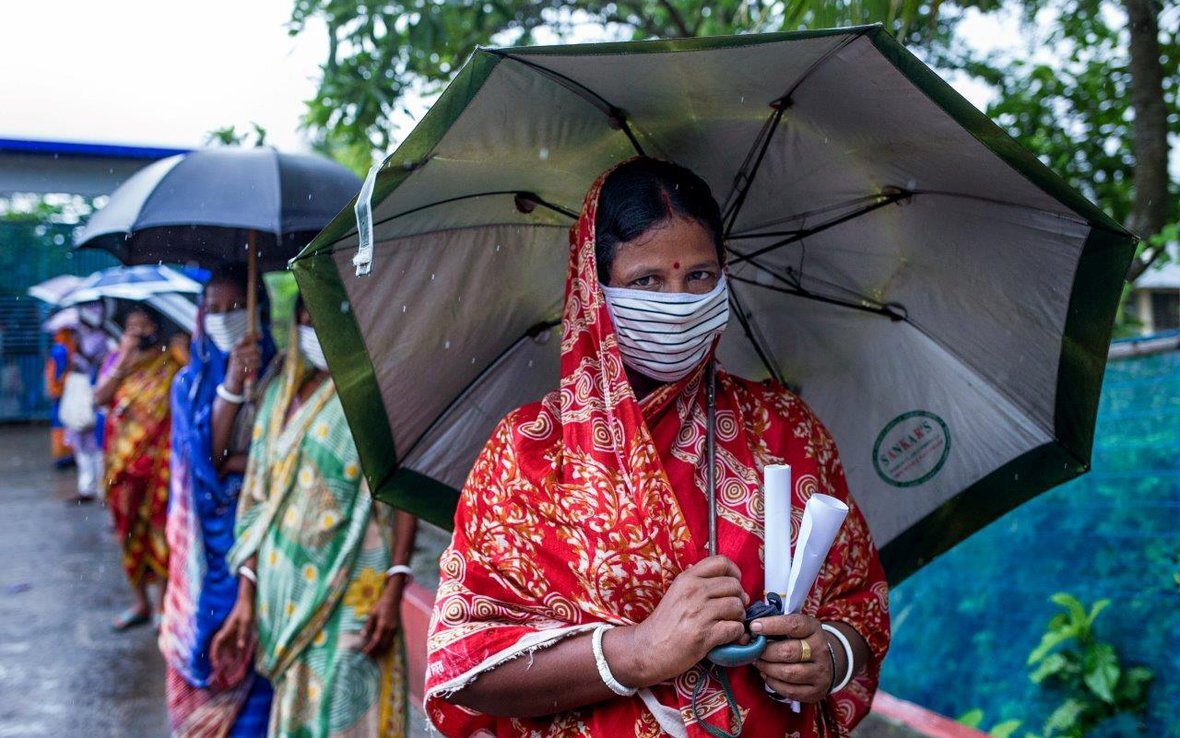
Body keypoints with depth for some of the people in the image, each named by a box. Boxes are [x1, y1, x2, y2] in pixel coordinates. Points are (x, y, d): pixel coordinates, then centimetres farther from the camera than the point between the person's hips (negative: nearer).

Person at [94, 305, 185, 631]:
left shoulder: (169, 362, -1)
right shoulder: (115, 360, 10)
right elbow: (99, 398, -7)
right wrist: (123, 362, -11)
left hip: (157, 457, -4)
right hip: (122, 456, 4)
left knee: (157, 527, -3)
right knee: (129, 527, 10)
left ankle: (162, 604, 7)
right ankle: (140, 602, 22)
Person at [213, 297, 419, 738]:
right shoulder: (280, 393, 11)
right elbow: (259, 500, 9)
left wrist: (394, 587, -17)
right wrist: (245, 597, 5)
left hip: (350, 595, -5)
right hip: (283, 590, 5)